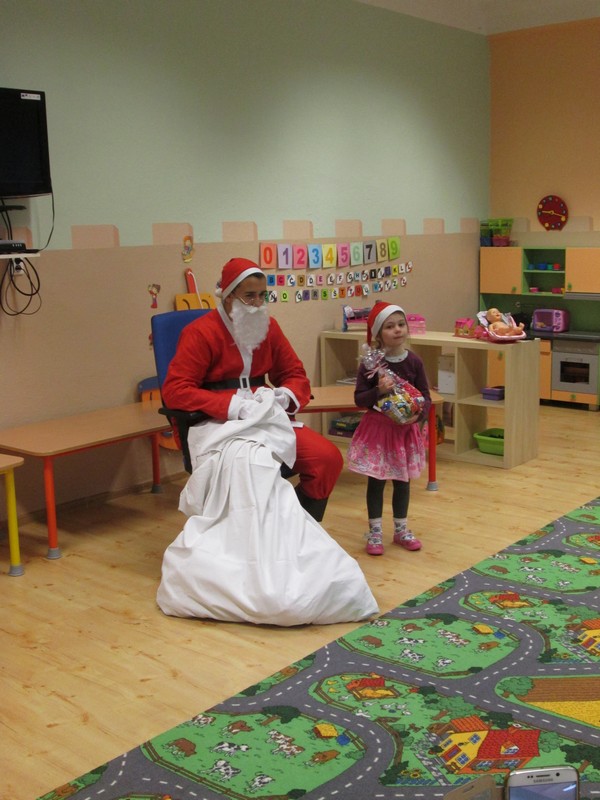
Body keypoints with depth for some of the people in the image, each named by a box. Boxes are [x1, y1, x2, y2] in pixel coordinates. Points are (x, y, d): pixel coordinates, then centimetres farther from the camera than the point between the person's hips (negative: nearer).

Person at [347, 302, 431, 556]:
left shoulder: (413, 361, -4)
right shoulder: (371, 363, -12)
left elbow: (426, 396, 0)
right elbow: (359, 399, -10)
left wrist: (418, 413, -19)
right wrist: (379, 390, -28)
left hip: (406, 429, 3)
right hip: (377, 428, -3)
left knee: (402, 481, 14)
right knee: (376, 481, 6)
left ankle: (401, 529, 29)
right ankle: (375, 532, 19)